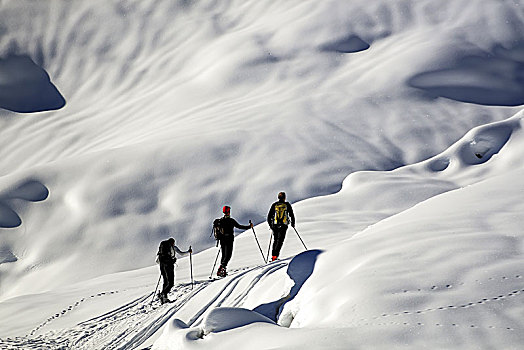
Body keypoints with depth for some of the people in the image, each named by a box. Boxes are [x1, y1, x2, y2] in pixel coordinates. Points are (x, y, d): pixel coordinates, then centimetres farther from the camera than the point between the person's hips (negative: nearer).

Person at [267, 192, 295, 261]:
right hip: (283, 225, -3)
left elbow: (269, 216, 6)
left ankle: (273, 255, 13)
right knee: (280, 240, -6)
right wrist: (293, 223, 21)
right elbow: (291, 215, 6)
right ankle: (275, 255, -22)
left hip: (275, 225, 3)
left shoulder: (274, 205, 6)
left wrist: (270, 225, 19)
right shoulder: (287, 205, 2)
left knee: (275, 240, 17)